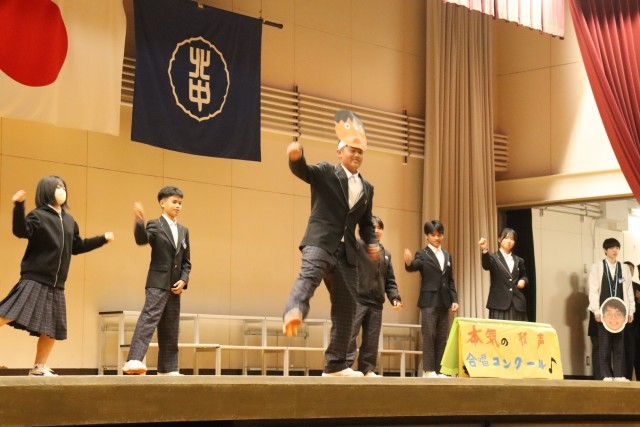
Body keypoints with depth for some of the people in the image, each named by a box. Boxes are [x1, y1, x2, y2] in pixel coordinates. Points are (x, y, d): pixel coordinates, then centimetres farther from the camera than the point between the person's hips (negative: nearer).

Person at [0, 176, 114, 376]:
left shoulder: (69, 220, 14)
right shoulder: (38, 215, -7)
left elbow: (77, 246, 25)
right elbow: (21, 231, -25)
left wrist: (102, 239, 27)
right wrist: (18, 206, -37)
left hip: (56, 284, 7)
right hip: (34, 280, -7)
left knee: (51, 329, 8)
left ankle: (39, 368, 19)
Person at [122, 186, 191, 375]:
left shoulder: (183, 231, 16)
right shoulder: (155, 225, -2)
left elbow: (186, 261, 16)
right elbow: (141, 239, -24)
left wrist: (183, 281, 0)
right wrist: (139, 222, -43)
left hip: (174, 286, 7)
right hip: (157, 283, -6)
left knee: (170, 329, 9)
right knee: (149, 318, -21)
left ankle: (167, 369, 16)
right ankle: (134, 360, -31)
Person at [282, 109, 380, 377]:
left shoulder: (366, 188, 19)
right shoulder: (325, 172, 4)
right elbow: (302, 171, -16)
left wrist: (372, 243, 4)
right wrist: (296, 156, -39)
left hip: (347, 252, 6)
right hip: (320, 242, -6)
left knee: (346, 307, 6)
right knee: (309, 275, -35)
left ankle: (335, 365, 14)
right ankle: (293, 314, -63)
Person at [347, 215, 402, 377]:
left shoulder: (386, 254, 19)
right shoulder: (357, 246, 1)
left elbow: (390, 281, 18)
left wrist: (395, 298, 6)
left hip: (376, 303, 6)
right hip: (357, 299, -6)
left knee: (372, 338, 7)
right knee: (350, 333, -12)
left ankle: (367, 369, 12)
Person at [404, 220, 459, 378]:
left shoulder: (447, 256, 15)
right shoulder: (422, 254, -2)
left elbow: (450, 280, 16)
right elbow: (412, 267, -21)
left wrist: (454, 299, 7)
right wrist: (409, 262, -44)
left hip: (444, 301, 5)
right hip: (429, 301, -5)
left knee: (442, 337, 5)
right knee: (429, 335, -8)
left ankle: (438, 370, 9)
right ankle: (429, 370, -5)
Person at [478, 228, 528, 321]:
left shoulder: (519, 261, 16)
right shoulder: (493, 257, 3)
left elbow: (524, 276, 29)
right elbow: (486, 266, -19)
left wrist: (523, 280, 3)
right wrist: (485, 250, -38)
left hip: (517, 304, 4)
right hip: (499, 303, -4)